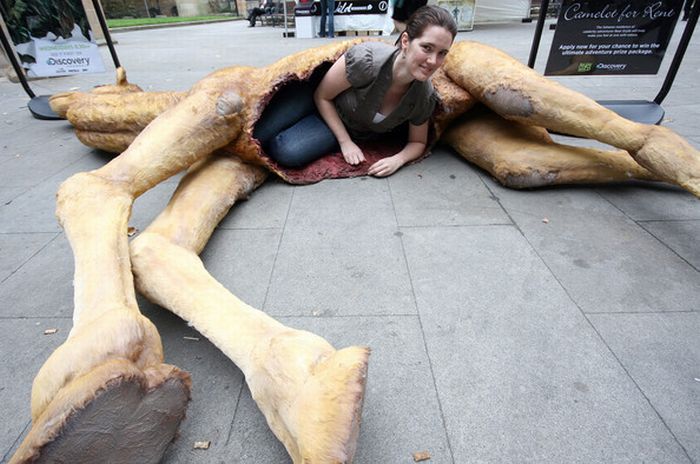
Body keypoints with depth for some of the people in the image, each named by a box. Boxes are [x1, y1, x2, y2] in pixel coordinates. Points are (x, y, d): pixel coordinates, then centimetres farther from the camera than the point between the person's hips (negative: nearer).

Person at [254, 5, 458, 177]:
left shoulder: (425, 97, -22)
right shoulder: (366, 59, -34)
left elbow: (418, 142, -3)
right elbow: (322, 96, -19)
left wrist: (398, 159, -25)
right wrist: (345, 142, -18)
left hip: (350, 129, 2)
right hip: (319, 101, -2)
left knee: (287, 153, -24)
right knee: (256, 135, -18)